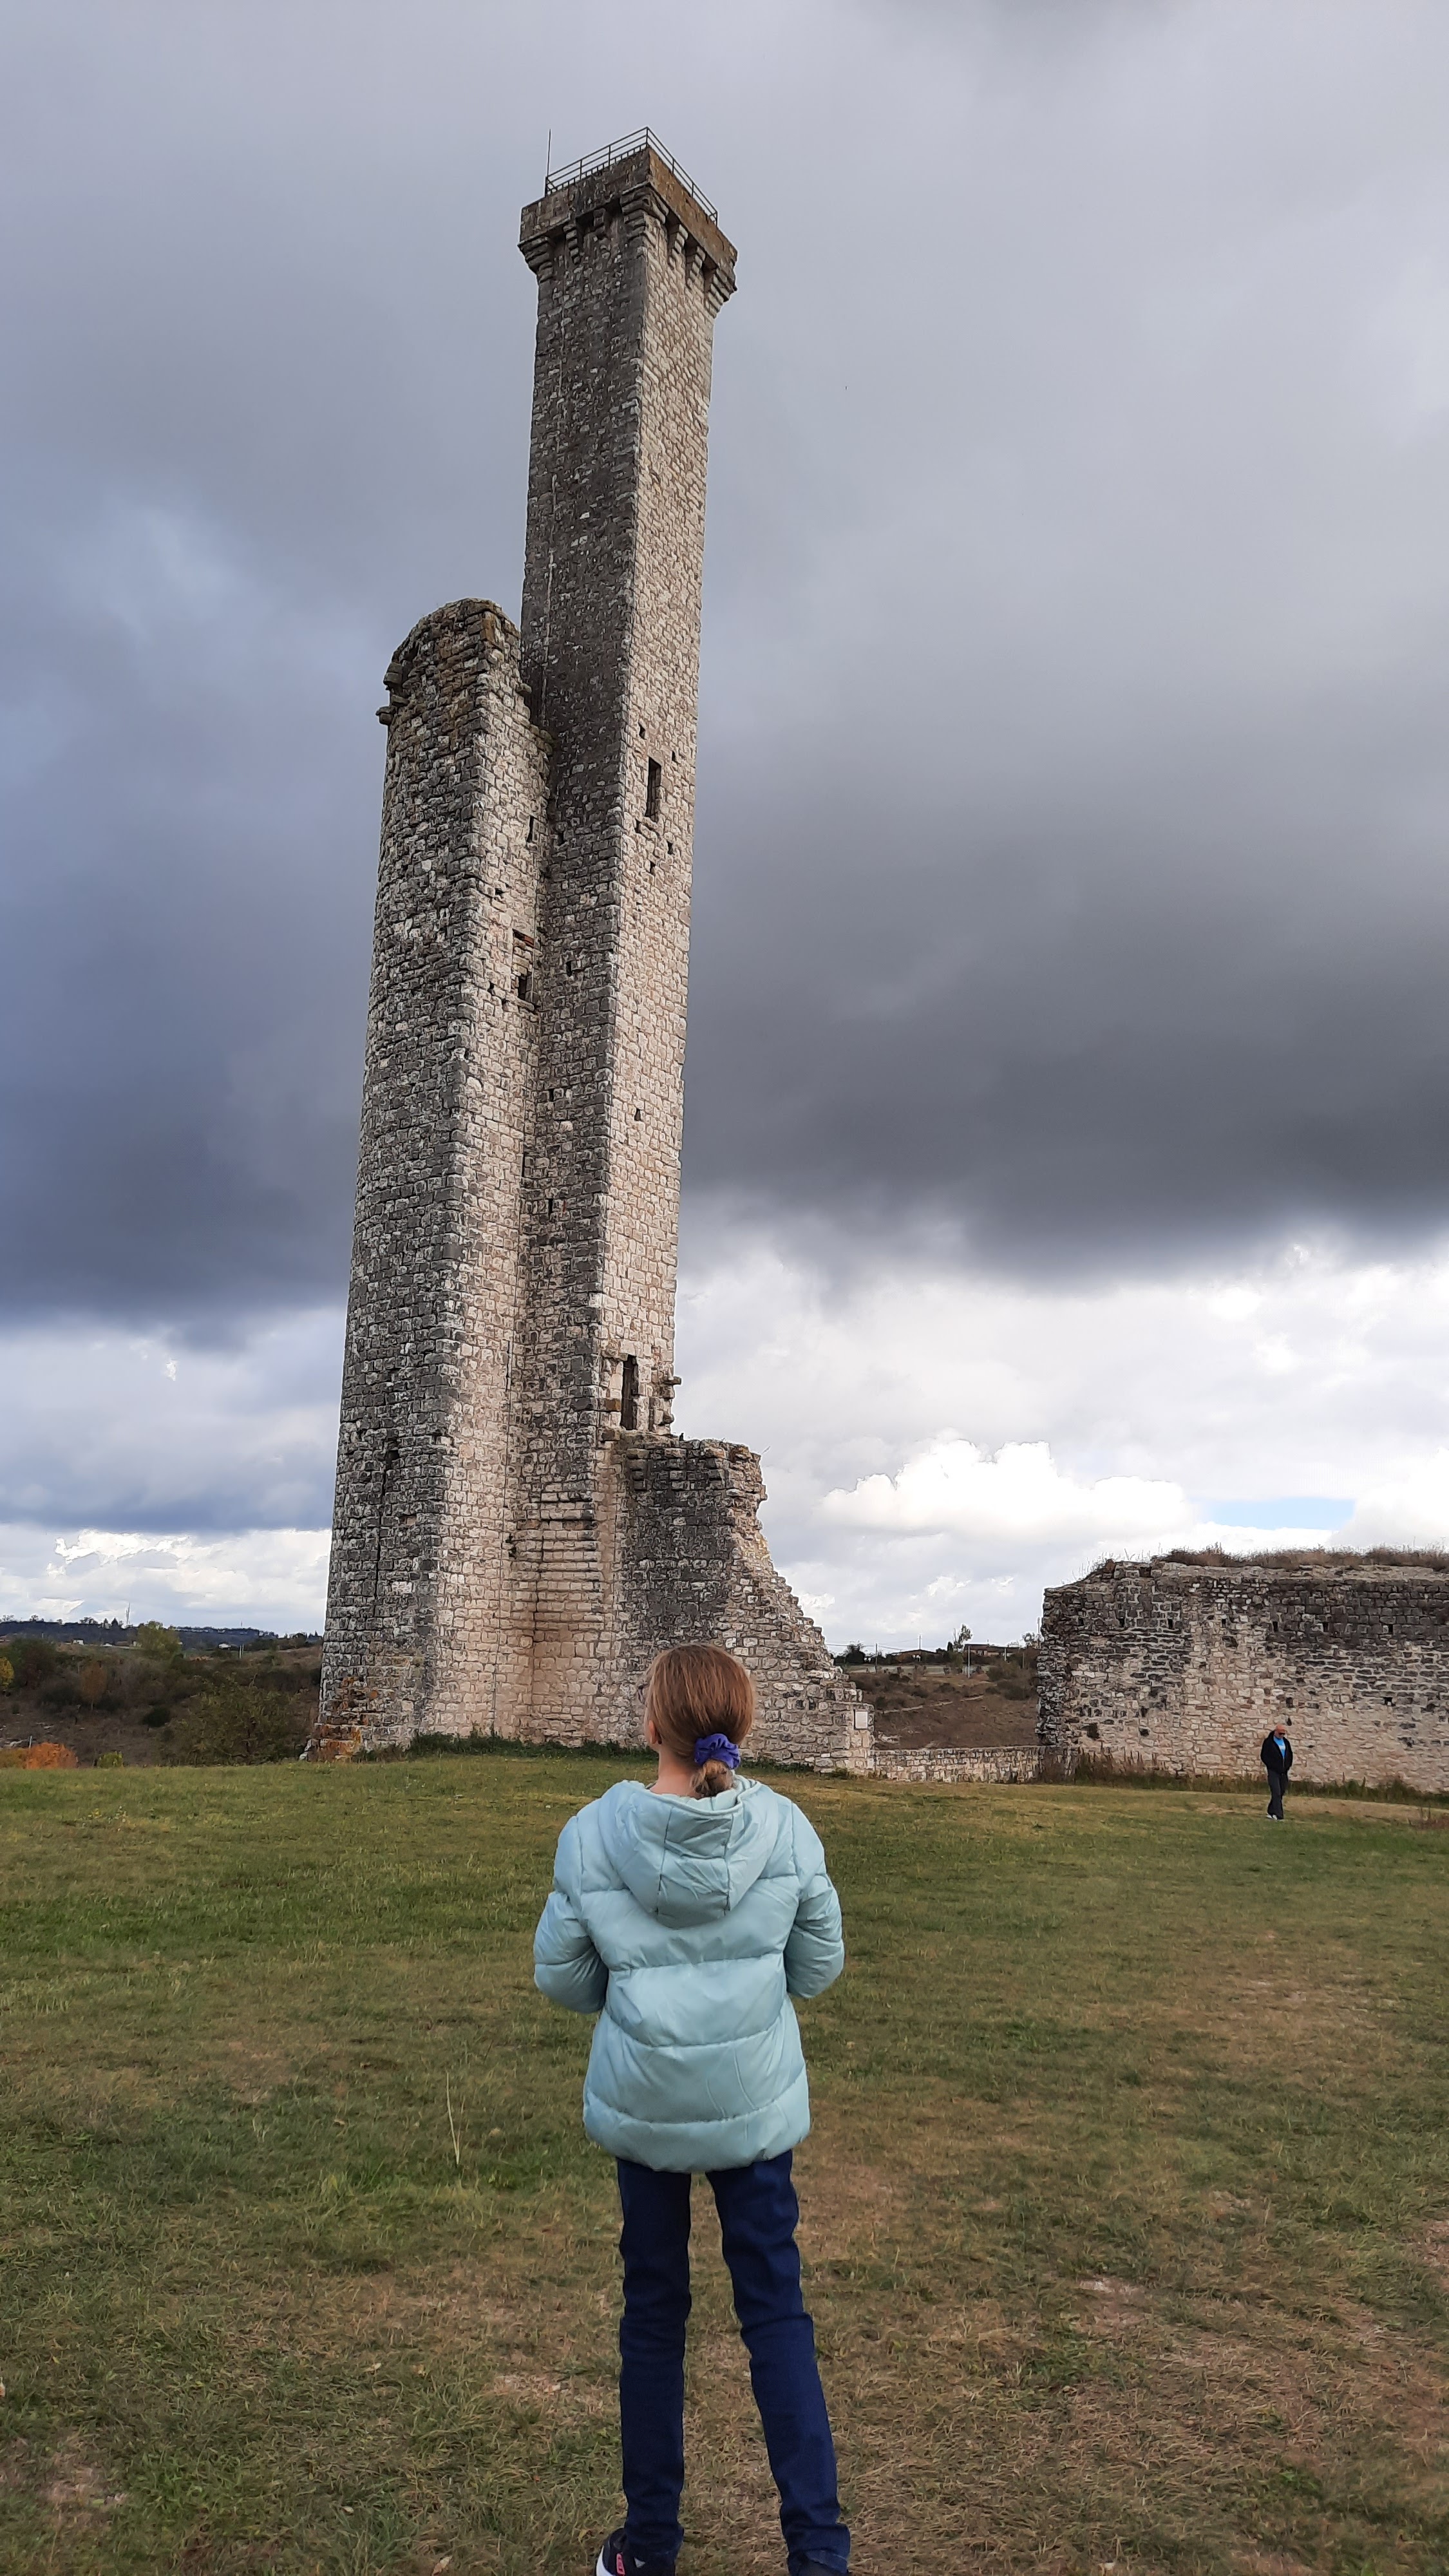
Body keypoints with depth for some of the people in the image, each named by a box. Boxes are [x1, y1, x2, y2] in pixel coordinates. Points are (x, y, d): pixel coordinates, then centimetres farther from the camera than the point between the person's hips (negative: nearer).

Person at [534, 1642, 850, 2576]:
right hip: (757, 2102, 0)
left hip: (641, 2104, 0)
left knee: (653, 2313, 17)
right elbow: (819, 1966, -2)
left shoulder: (592, 1834, -15)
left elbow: (562, 1977, -5)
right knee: (776, 2311, 13)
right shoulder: (787, 1829, -13)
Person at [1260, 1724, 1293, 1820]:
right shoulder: (1268, 1742, -4)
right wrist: (1266, 1768, -5)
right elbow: (1263, 1756, -2)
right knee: (1276, 1793, -14)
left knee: (1280, 1794, 7)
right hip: (1273, 1772, -5)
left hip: (1283, 1773, 5)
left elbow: (1290, 1755, 21)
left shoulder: (1286, 1742, 11)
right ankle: (1278, 1816, -19)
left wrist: (1288, 1767, 13)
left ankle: (1271, 1812, 20)